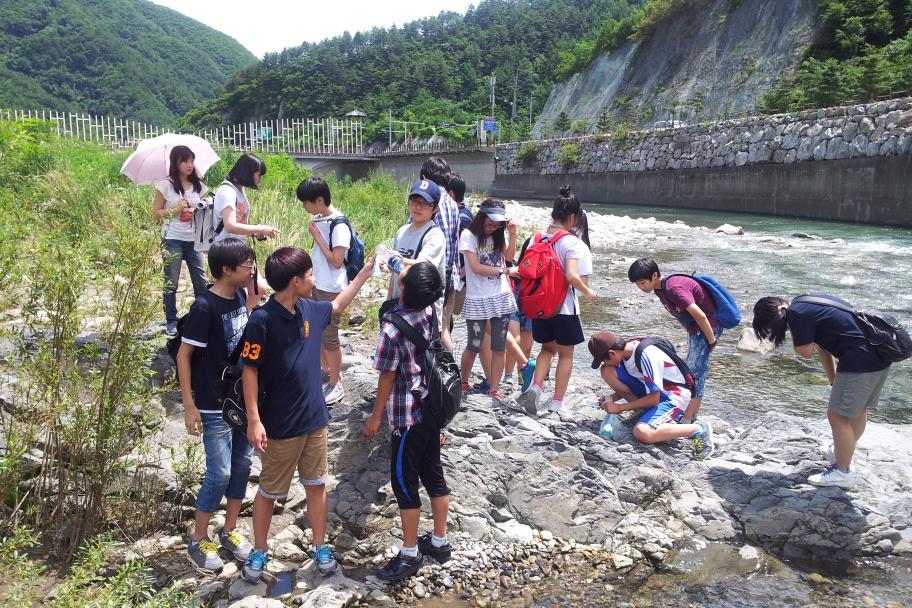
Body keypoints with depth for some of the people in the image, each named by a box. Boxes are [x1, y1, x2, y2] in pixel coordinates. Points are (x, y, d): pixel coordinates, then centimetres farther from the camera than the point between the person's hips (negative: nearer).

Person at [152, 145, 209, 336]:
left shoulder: (198, 186, 7)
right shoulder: (166, 185, -3)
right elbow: (156, 212, 0)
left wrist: (197, 211, -6)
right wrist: (176, 210, -14)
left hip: (193, 239, 3)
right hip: (172, 239, -3)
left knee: (201, 281, 4)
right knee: (171, 282, 3)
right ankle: (171, 322, 13)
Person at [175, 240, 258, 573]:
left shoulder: (239, 296, 1)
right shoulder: (205, 307, -20)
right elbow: (184, 355, -15)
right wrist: (190, 405, -15)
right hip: (215, 406, -7)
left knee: (242, 465, 14)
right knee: (219, 473, 0)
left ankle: (230, 531, 31)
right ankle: (199, 541, 20)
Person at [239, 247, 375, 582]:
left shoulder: (309, 310, 0)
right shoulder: (262, 320, -20)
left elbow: (338, 305, 21)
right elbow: (250, 371, -16)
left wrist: (367, 270, 20)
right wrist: (254, 420, -19)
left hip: (315, 418, 6)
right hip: (280, 426, -6)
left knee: (317, 484, 16)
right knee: (270, 491, 12)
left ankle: (320, 546, 32)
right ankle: (259, 551, 33)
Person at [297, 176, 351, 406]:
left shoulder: (339, 225, -20)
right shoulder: (319, 219, 4)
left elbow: (336, 261, -21)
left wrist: (316, 236, -17)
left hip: (332, 289, -8)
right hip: (318, 285, 8)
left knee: (329, 336, 1)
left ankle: (336, 384, 14)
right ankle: (327, 371, 36)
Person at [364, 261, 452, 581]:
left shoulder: (392, 327, -22)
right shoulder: (429, 311, -5)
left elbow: (387, 377, -14)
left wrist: (375, 417, -5)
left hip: (407, 416, -8)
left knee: (404, 481, 6)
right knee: (433, 474, 17)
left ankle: (410, 553, 19)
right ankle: (439, 541, 31)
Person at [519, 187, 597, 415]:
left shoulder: (536, 239, 1)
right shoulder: (573, 243, -15)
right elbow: (572, 276, -26)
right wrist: (588, 292, -9)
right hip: (564, 308, -5)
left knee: (547, 348, 25)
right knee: (565, 354, 13)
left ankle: (535, 387, 5)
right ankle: (556, 404, 17)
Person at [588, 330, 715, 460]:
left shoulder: (646, 356, -29)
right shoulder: (625, 349, -5)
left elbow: (653, 398, -24)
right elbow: (626, 386, 11)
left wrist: (619, 407, -19)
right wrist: (611, 398, -5)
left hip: (673, 397, -8)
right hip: (650, 391, 8)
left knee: (642, 433, -33)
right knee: (607, 371, -8)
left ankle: (698, 429, -14)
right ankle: (644, 410, 1)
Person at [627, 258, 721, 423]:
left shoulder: (674, 288, -27)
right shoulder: (660, 290, 3)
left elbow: (700, 315, -27)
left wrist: (712, 340, -19)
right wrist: (690, 334, 13)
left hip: (706, 327, -10)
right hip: (694, 328, 10)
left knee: (695, 373, -9)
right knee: (691, 371, 17)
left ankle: (685, 421, -7)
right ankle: (693, 412, 29)